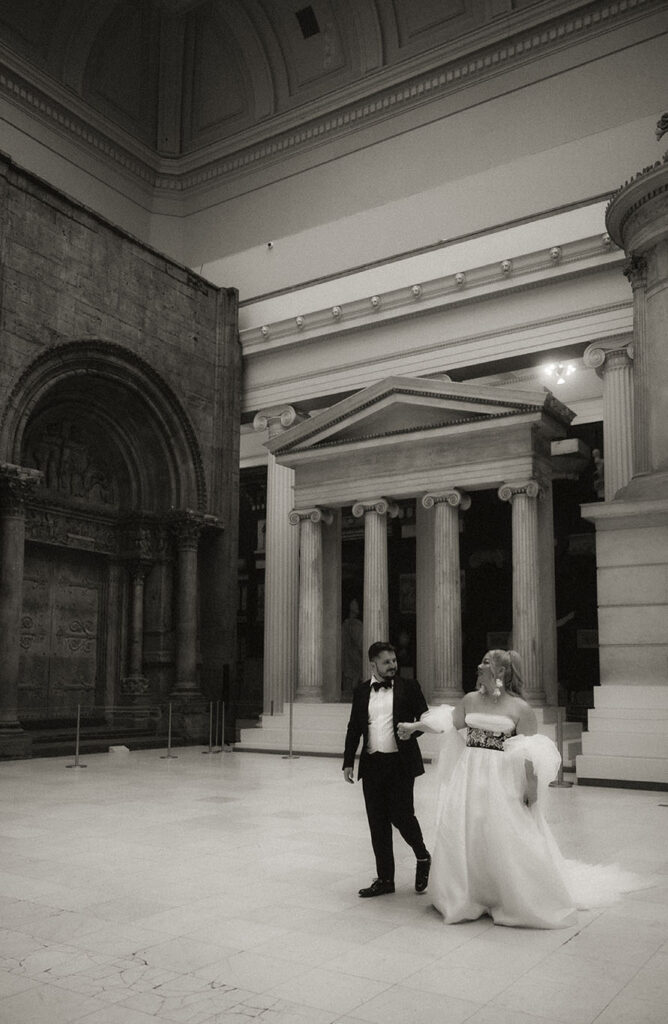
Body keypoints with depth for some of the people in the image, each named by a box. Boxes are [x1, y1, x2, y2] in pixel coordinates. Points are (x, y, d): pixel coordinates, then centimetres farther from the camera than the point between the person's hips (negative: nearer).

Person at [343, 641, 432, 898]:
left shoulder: (409, 687, 1)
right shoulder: (361, 692, 9)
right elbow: (354, 729, 11)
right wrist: (348, 762, 6)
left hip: (400, 763, -3)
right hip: (372, 765, 3)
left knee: (401, 815, -4)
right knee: (377, 823, 8)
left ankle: (422, 858, 26)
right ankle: (384, 879, 21)